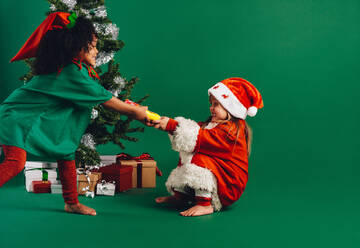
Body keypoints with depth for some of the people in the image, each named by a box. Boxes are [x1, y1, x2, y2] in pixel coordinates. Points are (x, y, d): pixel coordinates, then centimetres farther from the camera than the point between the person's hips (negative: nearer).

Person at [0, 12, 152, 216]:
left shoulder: (66, 68, 5)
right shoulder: (73, 73, -24)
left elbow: (99, 98, 11)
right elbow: (105, 99, -17)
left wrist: (131, 108, 8)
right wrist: (134, 112, -7)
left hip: (43, 119, 10)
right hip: (19, 117, -10)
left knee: (67, 152, 10)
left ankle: (72, 203, 21)